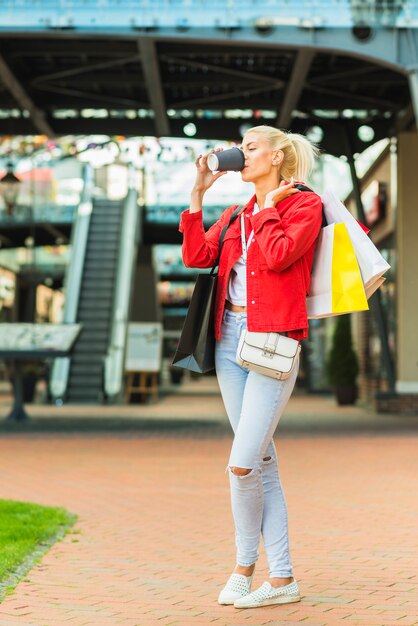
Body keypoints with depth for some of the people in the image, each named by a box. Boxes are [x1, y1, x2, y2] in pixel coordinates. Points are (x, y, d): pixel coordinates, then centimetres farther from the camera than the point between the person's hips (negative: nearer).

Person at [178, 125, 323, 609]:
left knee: (243, 463, -11)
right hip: (230, 337, 7)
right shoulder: (235, 215, 19)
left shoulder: (304, 205, 0)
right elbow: (195, 256, 7)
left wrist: (270, 204, -3)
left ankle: (244, 565, 10)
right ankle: (281, 578, 11)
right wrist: (197, 195, 7)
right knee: (262, 460, 7)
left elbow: (277, 255, -17)